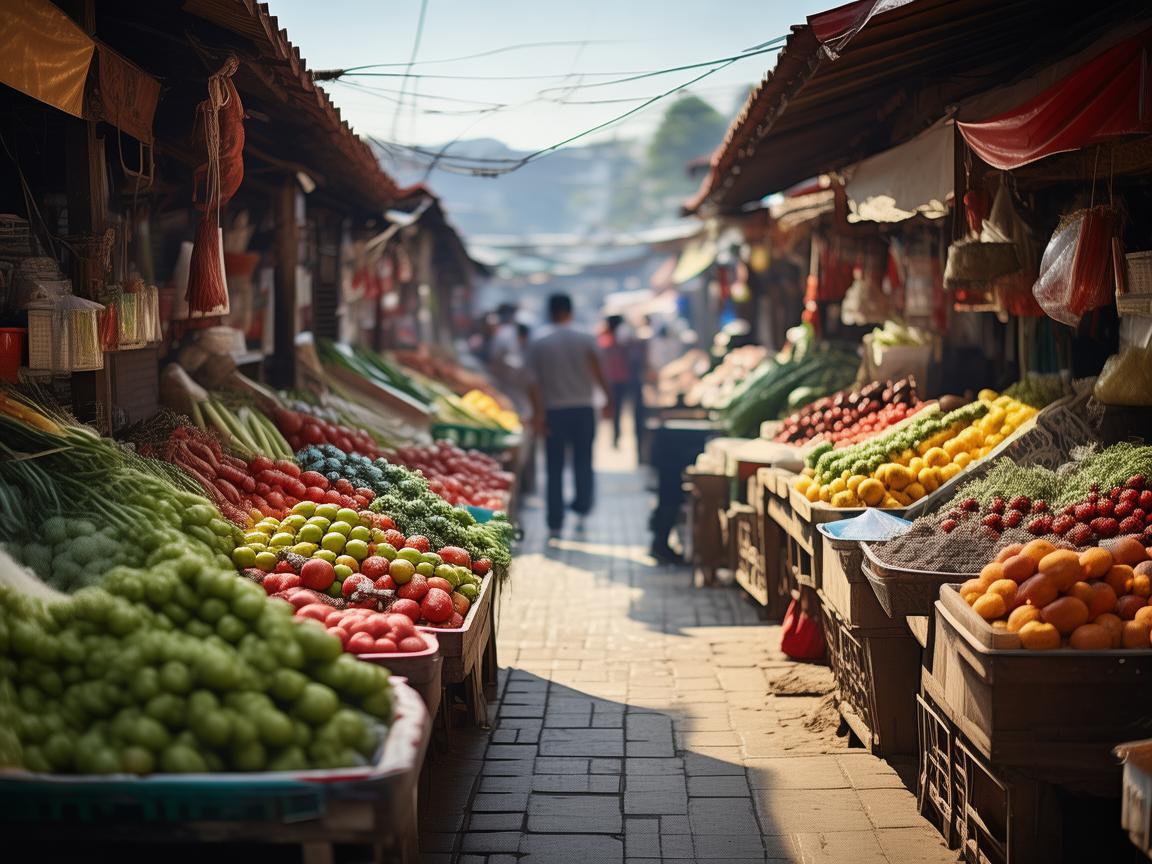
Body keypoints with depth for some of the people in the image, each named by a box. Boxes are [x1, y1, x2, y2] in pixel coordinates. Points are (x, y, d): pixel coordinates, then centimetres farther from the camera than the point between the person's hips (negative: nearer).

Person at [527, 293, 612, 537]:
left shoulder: (538, 345, 2)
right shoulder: (586, 340, -1)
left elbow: (535, 382, -3)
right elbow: (596, 370, -15)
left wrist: (538, 414, -3)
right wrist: (608, 398, -13)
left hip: (553, 411, 0)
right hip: (583, 409, 0)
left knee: (554, 469, 5)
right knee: (583, 464, 13)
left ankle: (555, 524, 4)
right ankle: (581, 511, 6)